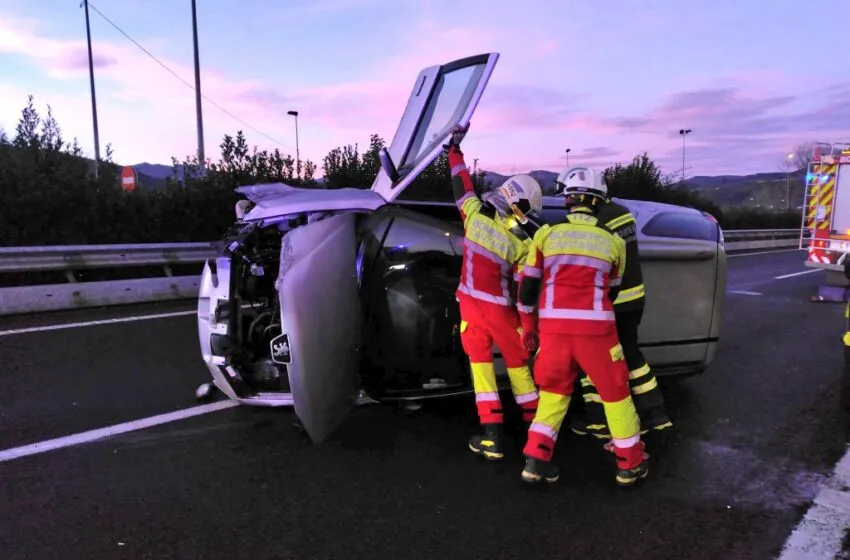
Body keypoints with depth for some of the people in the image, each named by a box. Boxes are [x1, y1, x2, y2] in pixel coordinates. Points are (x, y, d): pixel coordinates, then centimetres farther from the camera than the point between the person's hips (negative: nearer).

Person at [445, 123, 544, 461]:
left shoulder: (475, 212, -8)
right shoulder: (522, 243, -11)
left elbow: (461, 183, 9)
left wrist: (455, 148, 25)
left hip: (471, 302, 1)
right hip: (500, 308, -1)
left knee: (480, 362, 8)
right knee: (517, 363, 16)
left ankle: (491, 436, 3)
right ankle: (535, 424, 30)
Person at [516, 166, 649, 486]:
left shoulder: (546, 234, 6)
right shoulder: (613, 241, 7)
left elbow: (528, 284, 7)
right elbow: (611, 291, 17)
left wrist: (528, 326, 17)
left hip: (553, 325, 1)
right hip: (595, 327, -1)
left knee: (553, 390, 17)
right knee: (615, 391, 15)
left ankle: (536, 460, 14)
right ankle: (631, 463, 28)